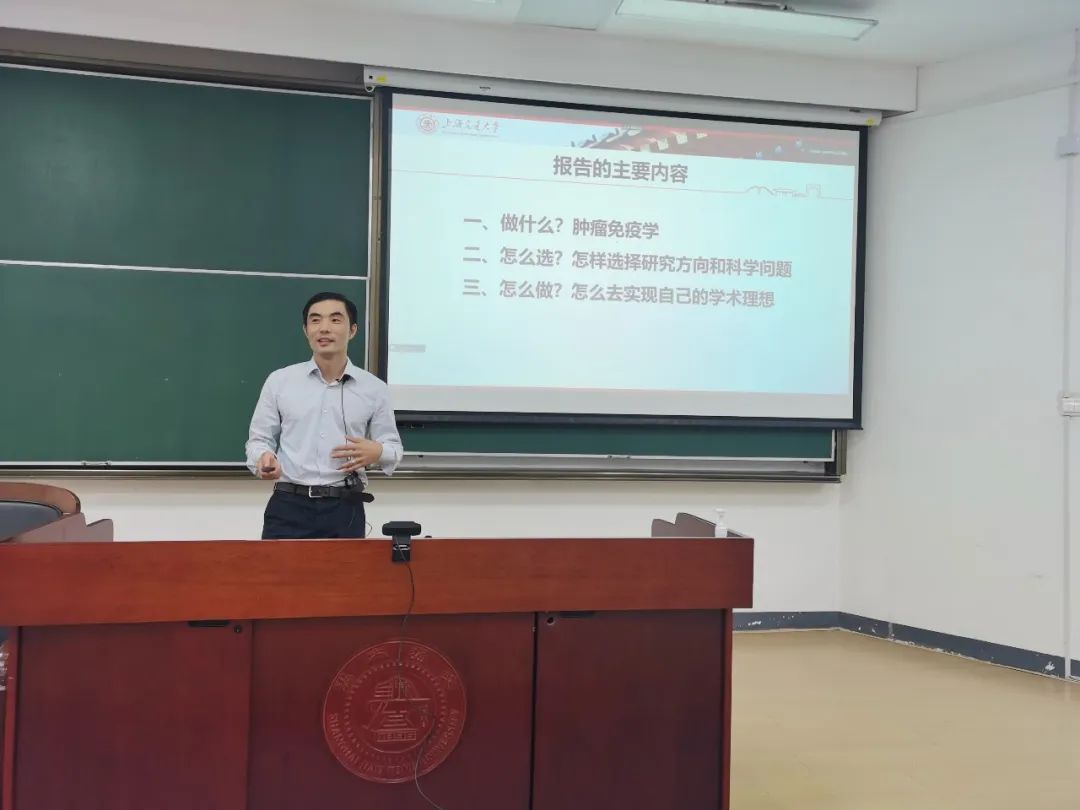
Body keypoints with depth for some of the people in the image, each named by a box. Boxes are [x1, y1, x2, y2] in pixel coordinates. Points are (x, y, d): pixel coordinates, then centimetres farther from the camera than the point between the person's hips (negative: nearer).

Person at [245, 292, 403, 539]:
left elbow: (393, 447, 10)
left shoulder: (374, 388, 5)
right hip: (289, 507, 0)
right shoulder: (279, 381, 5)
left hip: (345, 510, 1)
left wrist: (377, 452, -13)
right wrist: (263, 458, -14)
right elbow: (259, 439, 9)